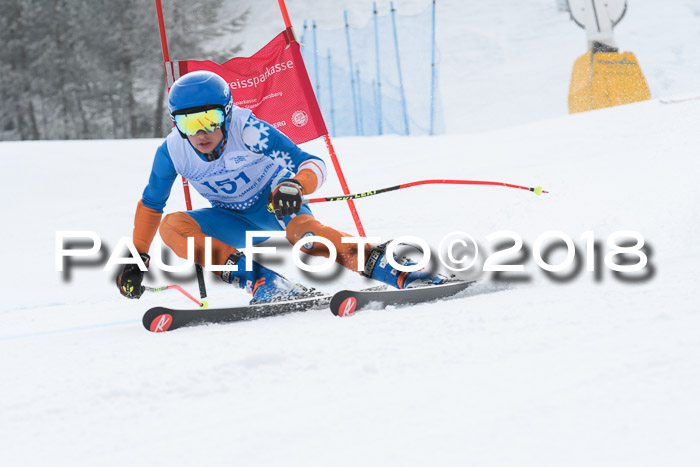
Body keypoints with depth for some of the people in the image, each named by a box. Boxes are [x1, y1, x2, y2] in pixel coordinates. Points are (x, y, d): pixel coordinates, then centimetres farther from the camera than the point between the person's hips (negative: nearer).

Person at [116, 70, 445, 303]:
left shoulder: (249, 131, -27)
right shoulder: (172, 152, -17)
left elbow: (313, 164, -28)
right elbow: (151, 205, 2)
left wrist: (295, 186, -50)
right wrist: (138, 257, -1)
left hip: (276, 203, -5)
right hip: (235, 222, 5)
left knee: (302, 230, -40)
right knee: (172, 226, -25)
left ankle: (389, 268, -49)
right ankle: (259, 281, -37)